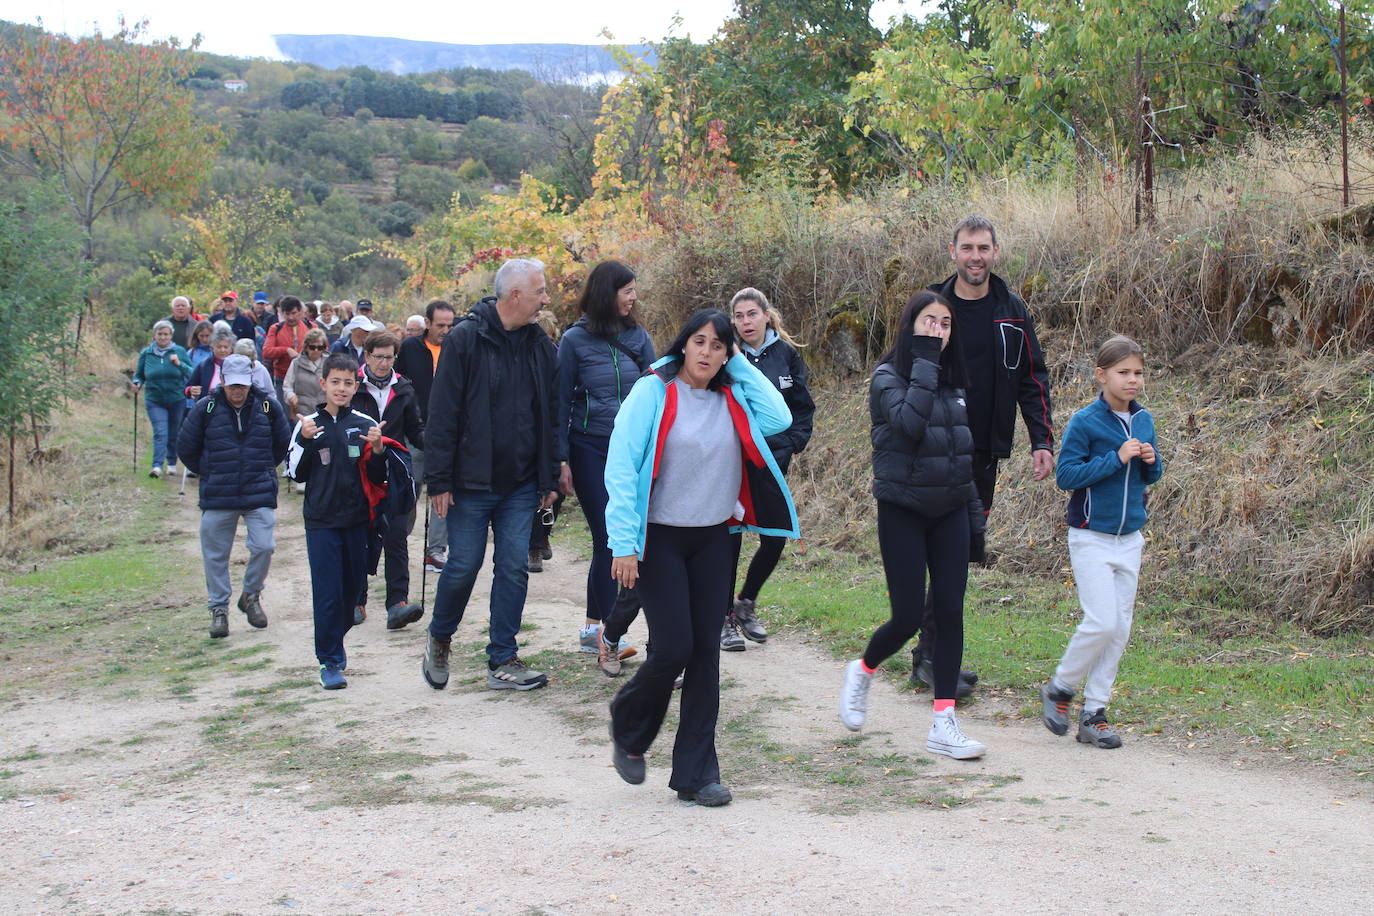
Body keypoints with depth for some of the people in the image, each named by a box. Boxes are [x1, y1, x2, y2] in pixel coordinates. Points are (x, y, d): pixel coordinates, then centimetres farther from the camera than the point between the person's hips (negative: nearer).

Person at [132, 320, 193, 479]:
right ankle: (157, 466, -21)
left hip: (177, 399, 1)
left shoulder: (179, 352, -1)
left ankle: (172, 463, 30)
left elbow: (192, 374, -3)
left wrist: (179, 364, -18)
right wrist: (137, 383, -8)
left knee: (174, 434, 12)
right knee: (160, 433, -14)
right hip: (155, 401, -1)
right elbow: (139, 375, 13)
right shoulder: (146, 353, 3)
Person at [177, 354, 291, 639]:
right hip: (217, 498, 0)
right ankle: (219, 609, 18)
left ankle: (251, 596, 15)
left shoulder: (266, 406, 2)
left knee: (263, 546, -10)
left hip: (260, 495, 0)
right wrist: (208, 473, 11)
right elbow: (186, 447, 9)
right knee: (215, 555, 4)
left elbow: (283, 443, 17)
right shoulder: (206, 408, -2)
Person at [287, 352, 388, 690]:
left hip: (357, 520, 2)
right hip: (322, 522, -2)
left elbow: (377, 477, 5)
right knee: (327, 592, -4)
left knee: (353, 587, 11)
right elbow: (296, 473, 2)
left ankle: (335, 641, 33)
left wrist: (378, 450, -14)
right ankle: (330, 661, 2)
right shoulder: (309, 425, 2)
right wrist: (304, 442, -13)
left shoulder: (365, 425, 3)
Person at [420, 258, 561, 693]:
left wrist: (550, 478, 9)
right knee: (463, 566, 1)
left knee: (513, 568, 4)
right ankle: (438, 640, 27)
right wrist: (438, 480, -12)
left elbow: (550, 416, 12)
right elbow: (442, 413, -10)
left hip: (521, 485, 4)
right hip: (471, 482, -4)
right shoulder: (465, 339, -10)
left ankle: (503, 661, 12)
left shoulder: (541, 344, 6)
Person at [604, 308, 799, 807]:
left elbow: (780, 419, -11)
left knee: (706, 652, 3)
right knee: (673, 648, -9)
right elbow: (621, 467, -11)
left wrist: (741, 365, -4)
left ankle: (695, 773, 11)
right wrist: (624, 542, -17)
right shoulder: (653, 392, -7)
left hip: (712, 539, 5)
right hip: (660, 538, -5)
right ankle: (628, 728, 22)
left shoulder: (732, 400, 7)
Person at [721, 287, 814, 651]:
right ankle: (725, 618, 12)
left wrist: (791, 445, -2)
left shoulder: (786, 355, 3)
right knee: (729, 539, -2)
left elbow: (803, 408, 9)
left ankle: (746, 604, 26)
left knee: (775, 538, 4)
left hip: (772, 462, 3)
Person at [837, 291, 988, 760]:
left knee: (950, 612, -1)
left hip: (950, 512, 5)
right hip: (903, 511, -5)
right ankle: (862, 671, 27)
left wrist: (976, 519, 13)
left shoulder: (954, 383, 10)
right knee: (908, 616, -4)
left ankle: (944, 722, 3)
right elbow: (909, 422, -28)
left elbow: (964, 455, 15)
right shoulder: (888, 377, -7)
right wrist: (924, 362, -23)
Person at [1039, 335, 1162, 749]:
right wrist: (1116, 459, -22)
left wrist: (1151, 462, -7)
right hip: (1091, 538, -6)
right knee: (1102, 622, -13)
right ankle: (1059, 689, 10)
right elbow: (1065, 474, -17)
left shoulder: (1144, 420, 6)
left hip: (1129, 538, 6)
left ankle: (1094, 712, 14)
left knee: (1120, 628, 5)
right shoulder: (1084, 422, -12)